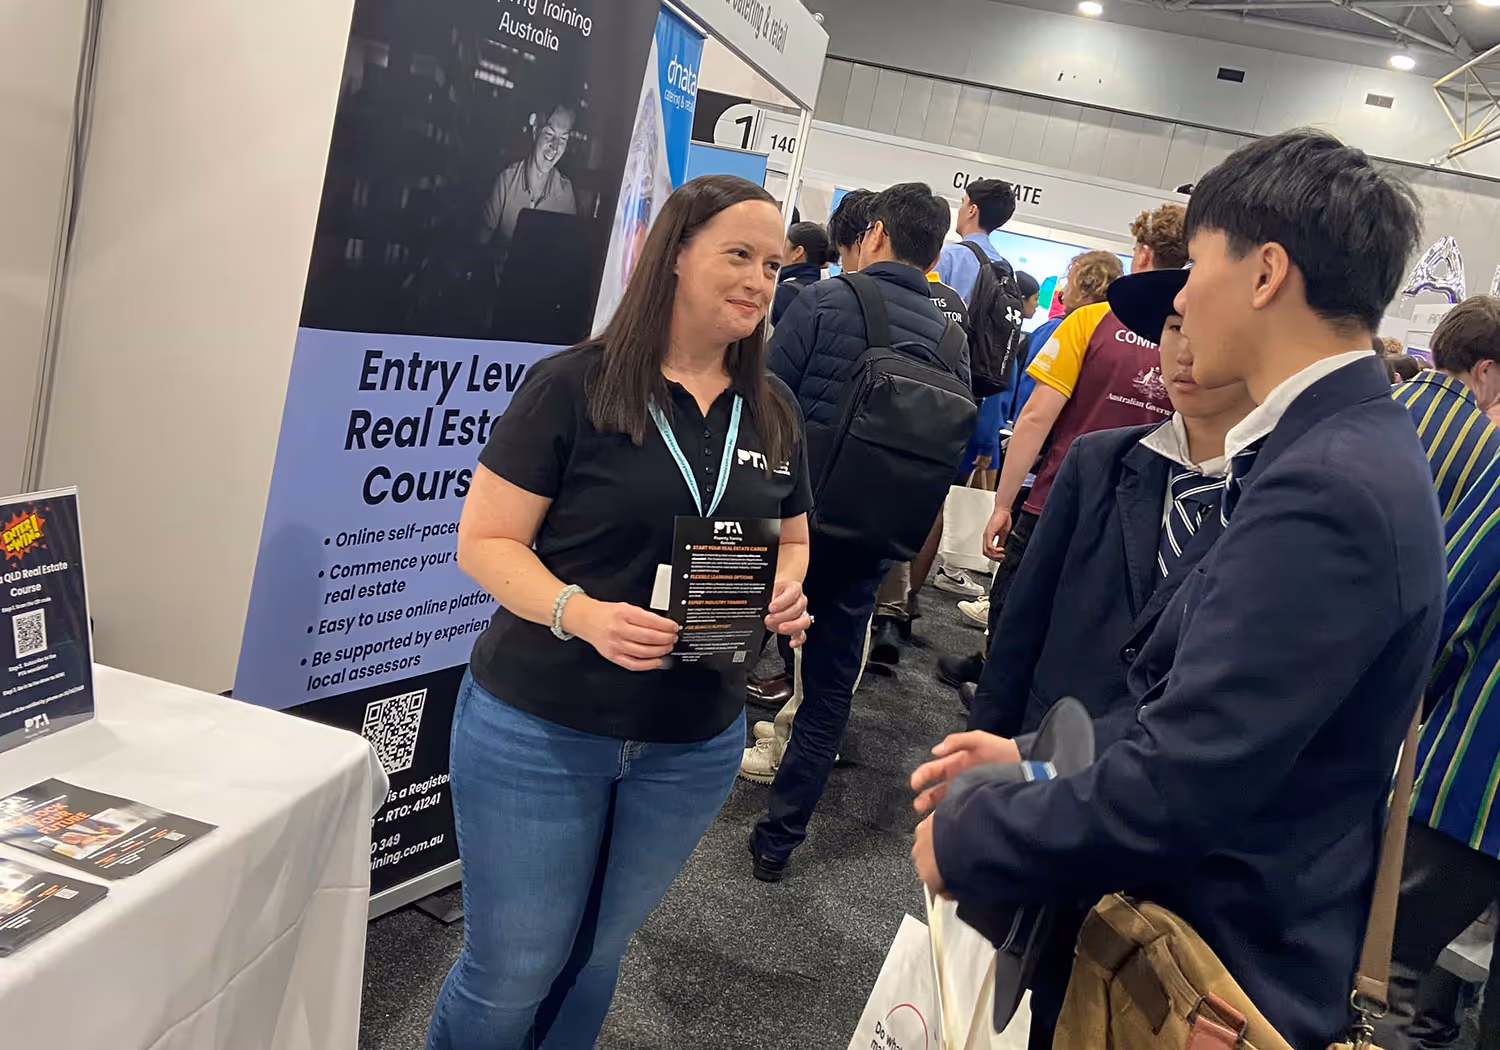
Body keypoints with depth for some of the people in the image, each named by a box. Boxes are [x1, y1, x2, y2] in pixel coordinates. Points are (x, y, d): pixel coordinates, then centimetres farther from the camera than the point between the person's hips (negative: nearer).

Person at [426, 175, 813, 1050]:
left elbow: (793, 542, 15)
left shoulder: (774, 414, 4)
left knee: (594, 958, 20)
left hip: (694, 746, 5)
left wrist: (788, 596, -7)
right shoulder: (573, 386, -12)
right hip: (538, 731, -4)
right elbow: (485, 540, -11)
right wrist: (580, 612, -28)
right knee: (511, 970, 8)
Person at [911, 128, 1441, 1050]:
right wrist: (1034, 761, 4)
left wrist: (967, 842, -15)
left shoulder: (1327, 487, -26)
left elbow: (1178, 785, -28)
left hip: (1224, 965, -8)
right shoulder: (1354, 451, 5)